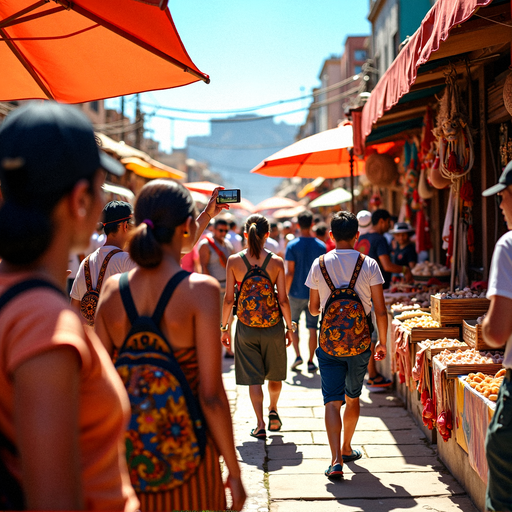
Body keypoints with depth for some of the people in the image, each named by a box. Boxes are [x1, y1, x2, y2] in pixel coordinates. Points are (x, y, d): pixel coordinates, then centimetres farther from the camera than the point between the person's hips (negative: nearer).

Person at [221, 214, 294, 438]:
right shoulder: (276, 262, -9)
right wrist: (290, 327, 5)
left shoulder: (234, 261, -8)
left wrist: (224, 328, 4)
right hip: (273, 326, 0)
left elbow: (228, 299, -7)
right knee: (275, 373, 23)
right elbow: (283, 300, -7)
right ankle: (273, 410, 34)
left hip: (246, 326, 0)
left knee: (253, 377, 8)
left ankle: (260, 424, 6)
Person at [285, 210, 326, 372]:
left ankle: (297, 355, 2)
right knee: (312, 328, 7)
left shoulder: (292, 245, -8)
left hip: (297, 293, -2)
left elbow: (290, 272, -11)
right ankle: (310, 362, 9)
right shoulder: (321, 246, 0)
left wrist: (285, 293, -4)